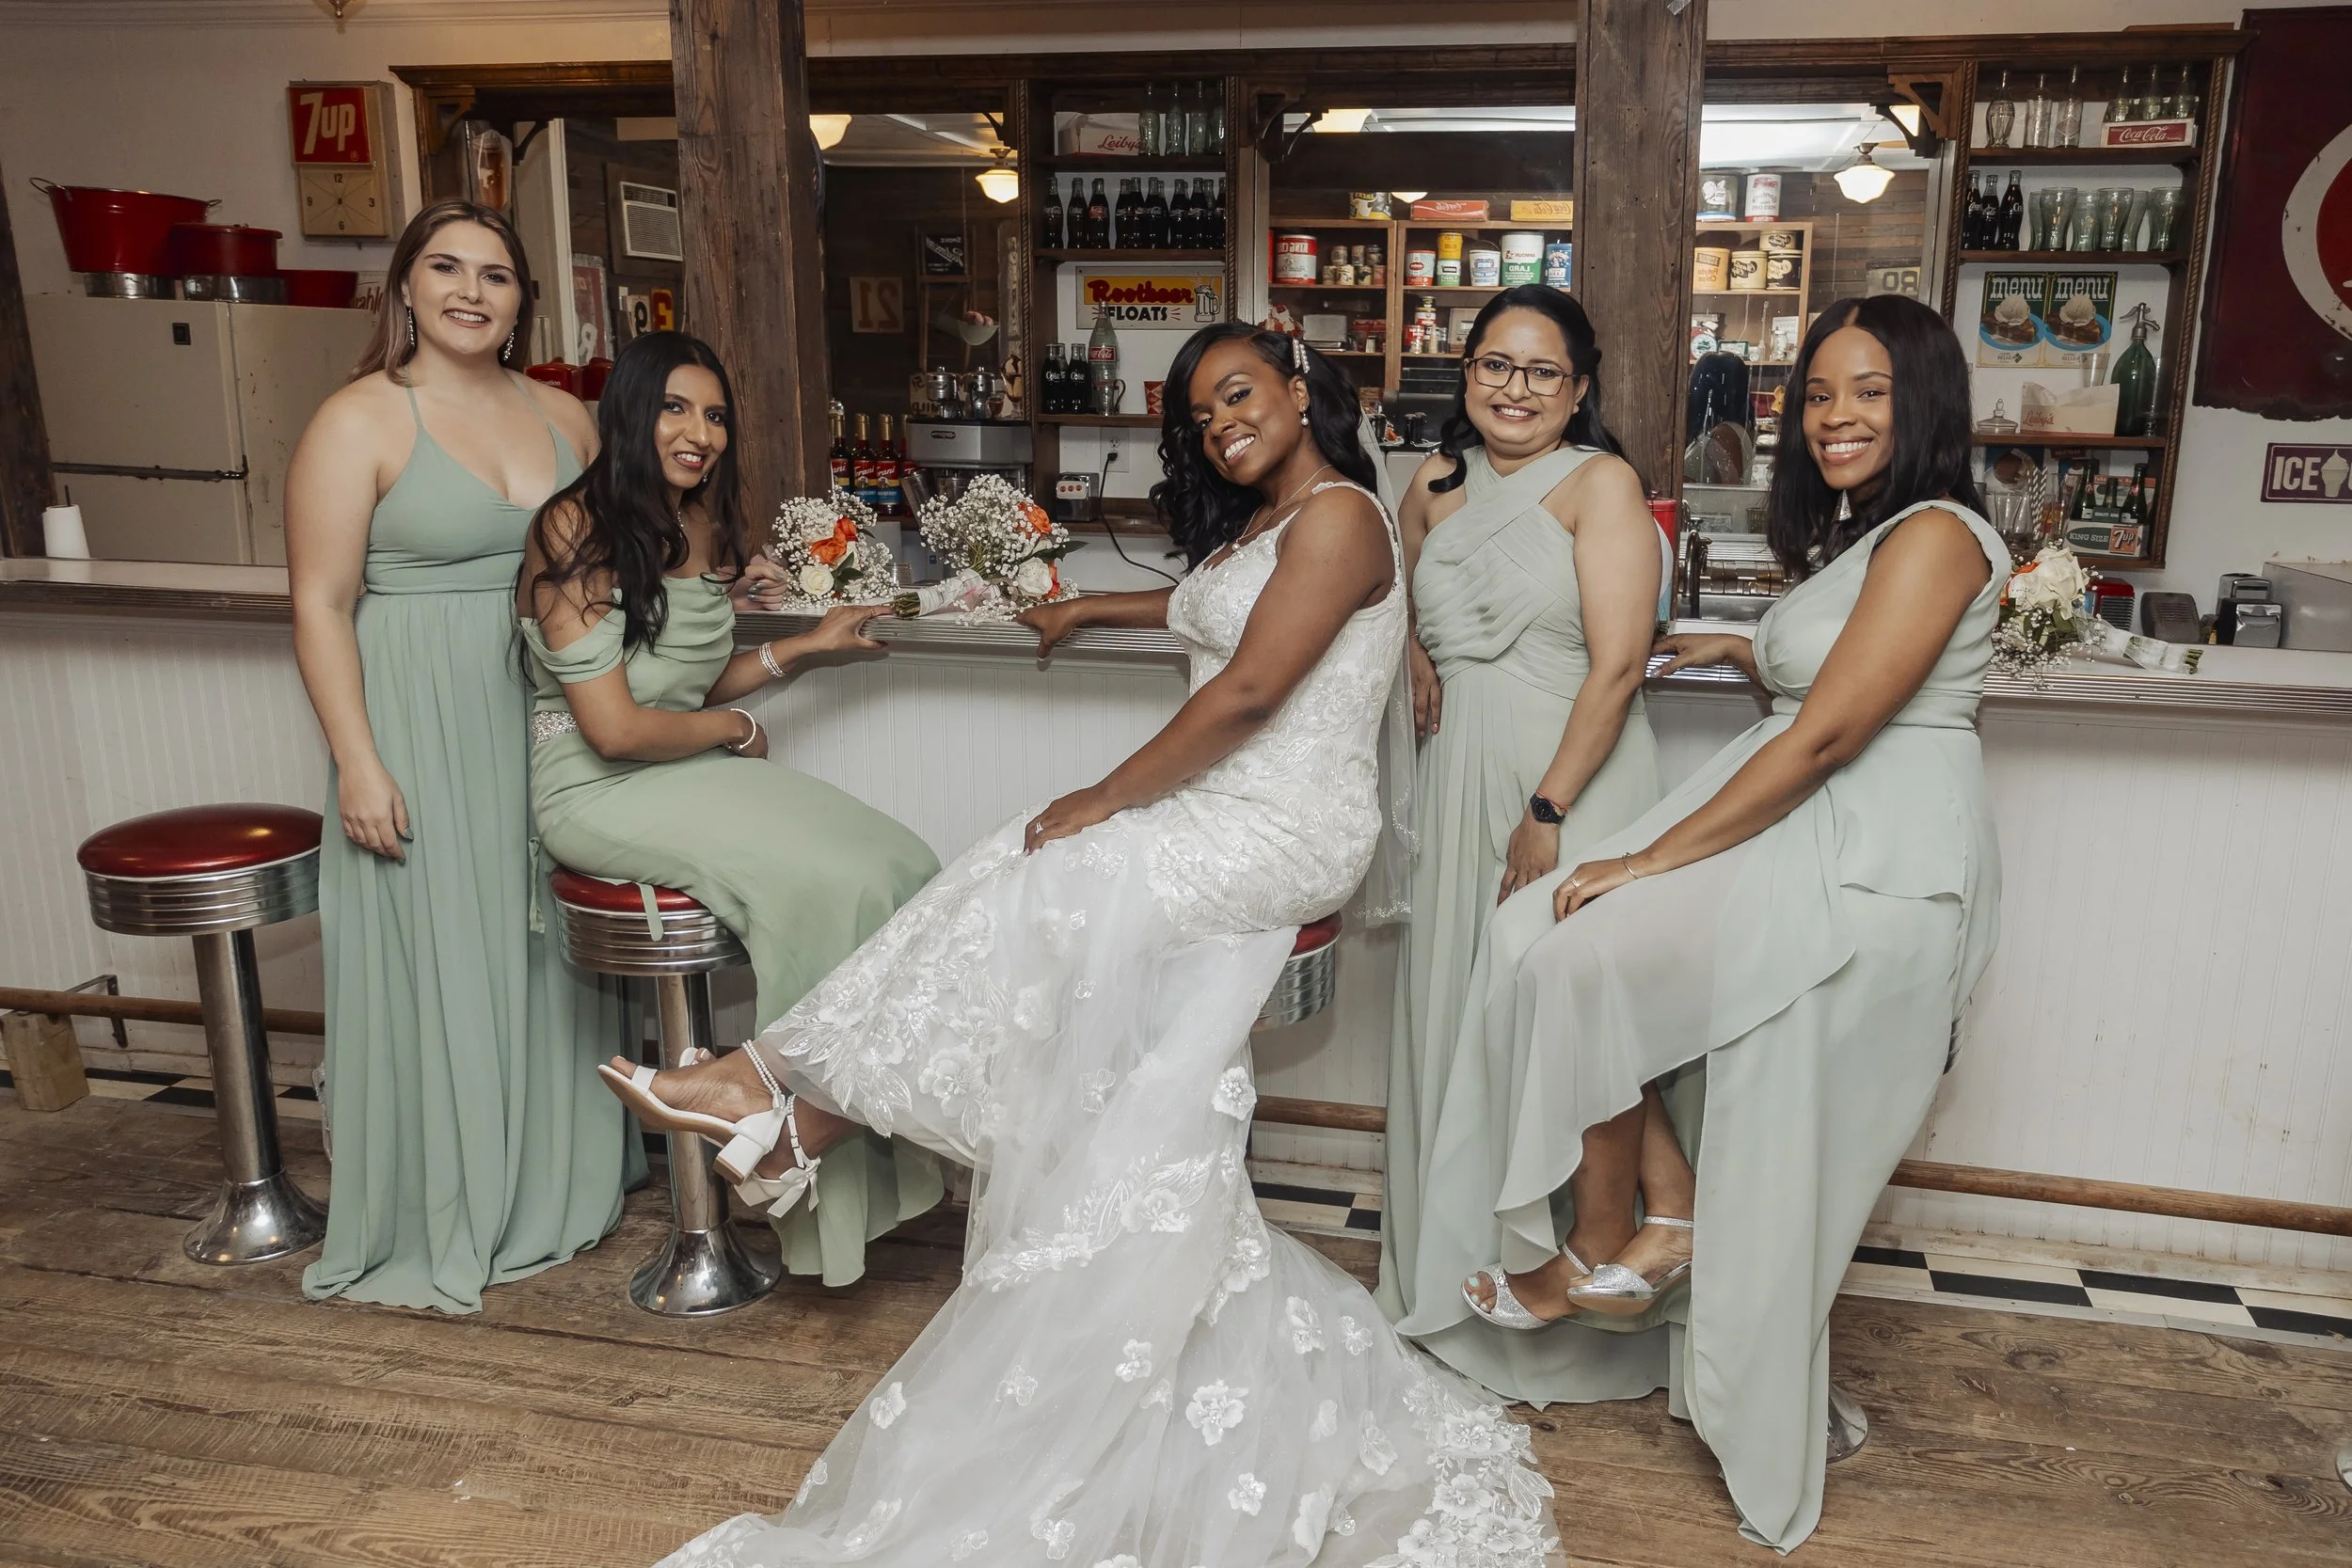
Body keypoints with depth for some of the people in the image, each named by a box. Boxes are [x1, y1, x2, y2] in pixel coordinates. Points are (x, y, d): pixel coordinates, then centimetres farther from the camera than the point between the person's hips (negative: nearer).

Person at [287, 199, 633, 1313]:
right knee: (434, 960, 3)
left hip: (549, 725, 5)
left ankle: (551, 1187, 32)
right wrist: (357, 762, -16)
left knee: (546, 954, 14)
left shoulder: (561, 415, 8)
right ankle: (432, 1229, 20)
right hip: (422, 729, -5)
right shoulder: (361, 420, -7)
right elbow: (321, 605, -10)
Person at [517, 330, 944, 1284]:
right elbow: (614, 728, -18)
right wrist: (735, 729, -5)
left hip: (693, 772, 8)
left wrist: (808, 646, 10)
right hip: (599, 793, -8)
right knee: (831, 884, -26)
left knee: (903, 866, -13)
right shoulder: (578, 533, -13)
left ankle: (884, 1146, -6)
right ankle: (821, 1170, -12)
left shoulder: (704, 529, 12)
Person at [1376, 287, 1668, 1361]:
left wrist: (1548, 811, -19)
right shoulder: (1436, 483, 11)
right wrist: (1417, 655, 7)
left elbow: (1617, 665, -14)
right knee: (1446, 1010, 10)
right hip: (1457, 776, 6)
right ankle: (1445, 1276, 28)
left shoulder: (1600, 483, -6)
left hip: (1573, 777, -5)